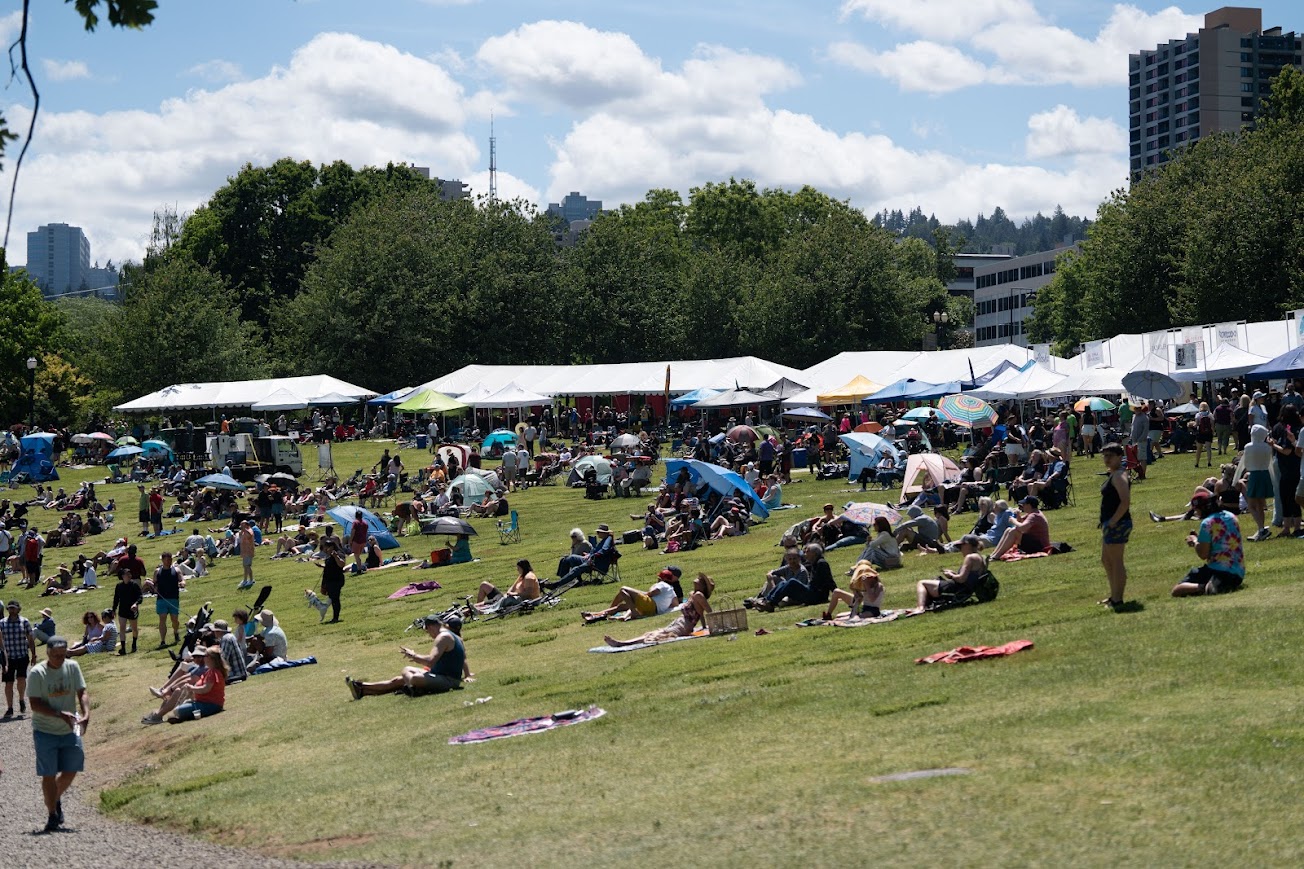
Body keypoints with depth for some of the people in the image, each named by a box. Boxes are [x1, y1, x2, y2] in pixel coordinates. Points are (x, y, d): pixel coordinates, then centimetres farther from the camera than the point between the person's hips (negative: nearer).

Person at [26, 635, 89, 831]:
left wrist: (86, 714, -23)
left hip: (70, 730, 4)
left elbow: (82, 693, -4)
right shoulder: (37, 673, -14)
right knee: (49, 774, -1)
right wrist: (60, 715, -28)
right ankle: (53, 815, 9)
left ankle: (56, 799, 36)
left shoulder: (72, 667, -2)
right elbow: (35, 704, -17)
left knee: (71, 770, 9)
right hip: (45, 732, -4)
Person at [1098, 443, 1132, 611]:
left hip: (1117, 524, -11)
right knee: (1106, 560, 20)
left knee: (1116, 561, -6)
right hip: (1110, 523, 11)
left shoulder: (1119, 476, -16)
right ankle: (1114, 596, 29)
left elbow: (1125, 501, -26)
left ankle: (1117, 600, -2)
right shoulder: (1113, 474, 16)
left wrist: (1113, 521, -23)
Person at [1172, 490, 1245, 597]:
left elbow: (1203, 555, -11)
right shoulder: (1231, 517, 13)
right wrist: (1200, 541, 22)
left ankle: (1203, 588, -30)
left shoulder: (1207, 523, -11)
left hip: (1217, 571, -7)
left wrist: (1195, 542, 8)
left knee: (1177, 591, -4)